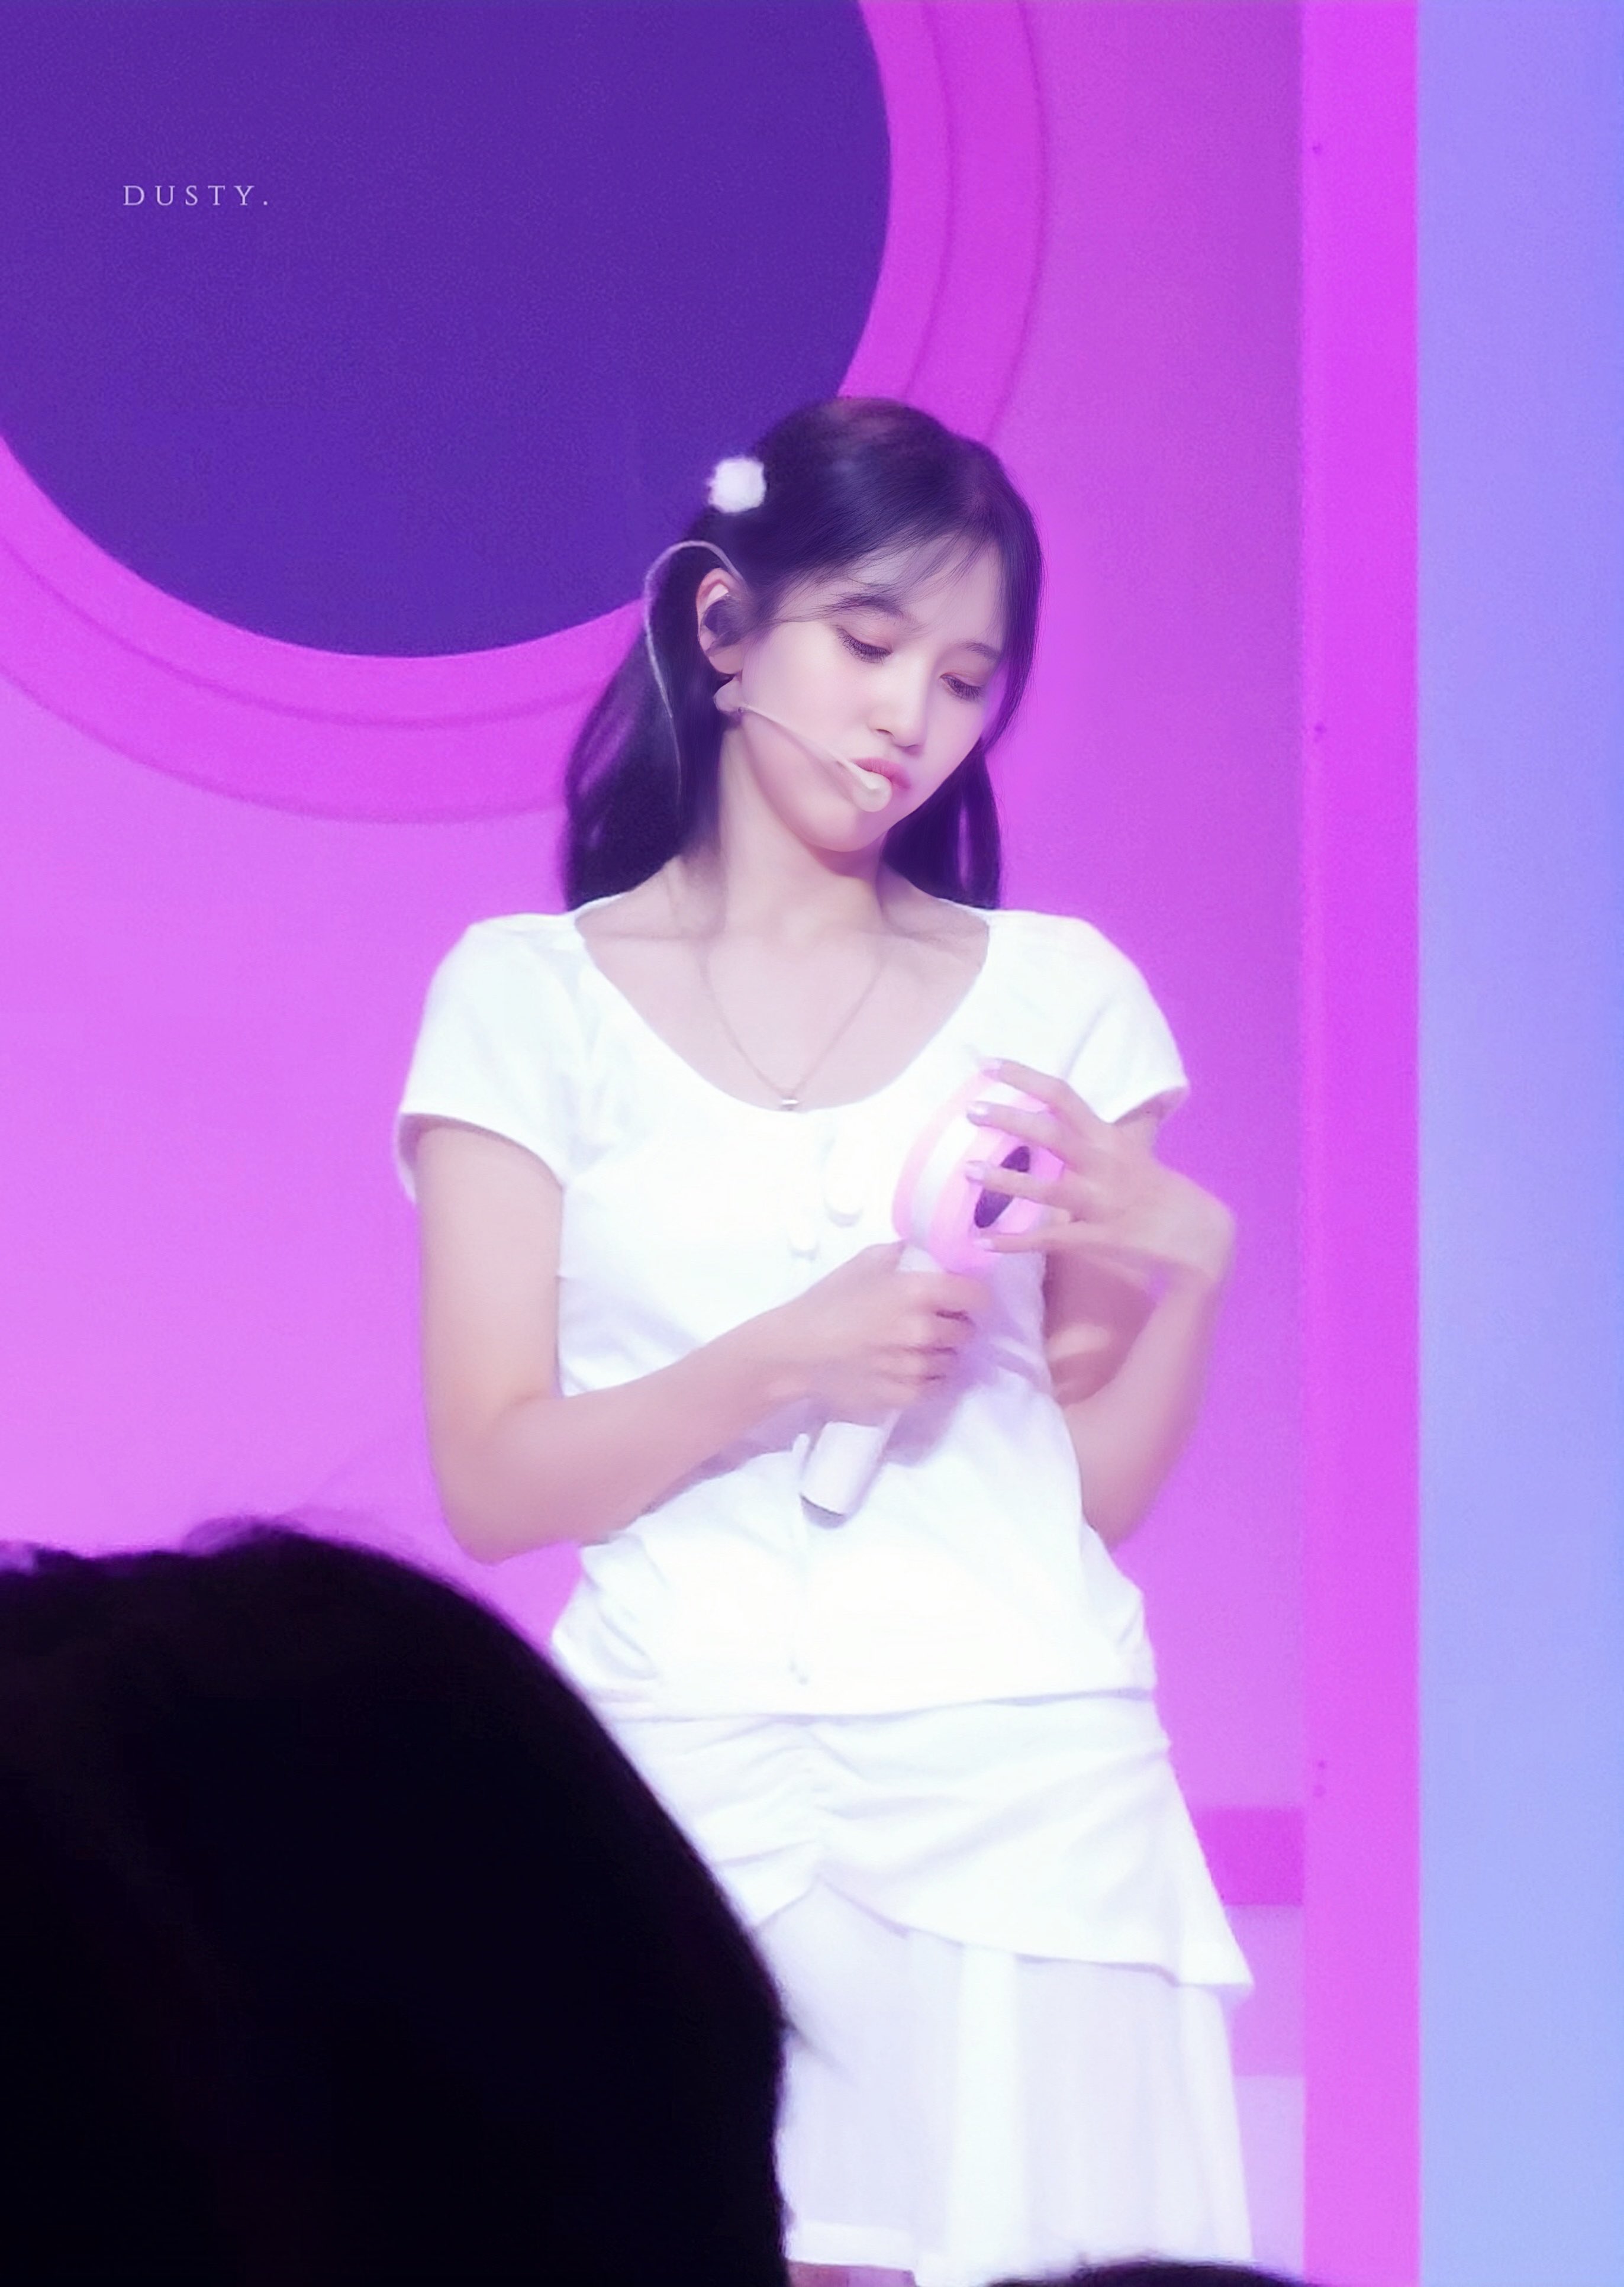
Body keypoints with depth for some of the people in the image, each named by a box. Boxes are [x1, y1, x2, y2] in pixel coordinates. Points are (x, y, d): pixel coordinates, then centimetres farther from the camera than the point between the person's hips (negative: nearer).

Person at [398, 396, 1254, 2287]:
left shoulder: (1060, 993, 12)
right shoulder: (531, 995, 7)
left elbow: (1104, 1487, 10)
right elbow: (494, 1481, -1)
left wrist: (1184, 1269, -8)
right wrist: (785, 1364, -14)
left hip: (1018, 1776, 1)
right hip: (688, 1767, -1)